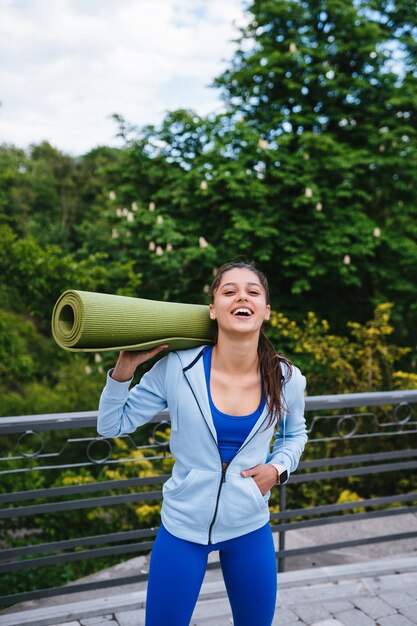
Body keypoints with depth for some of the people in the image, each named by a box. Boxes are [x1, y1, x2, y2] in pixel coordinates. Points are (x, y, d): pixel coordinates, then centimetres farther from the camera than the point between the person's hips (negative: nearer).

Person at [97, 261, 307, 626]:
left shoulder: (287, 379, -10)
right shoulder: (176, 368, -17)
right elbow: (112, 426, -6)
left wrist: (279, 467, -6)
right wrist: (125, 366, -19)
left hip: (250, 528, 2)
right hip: (183, 526, -2)